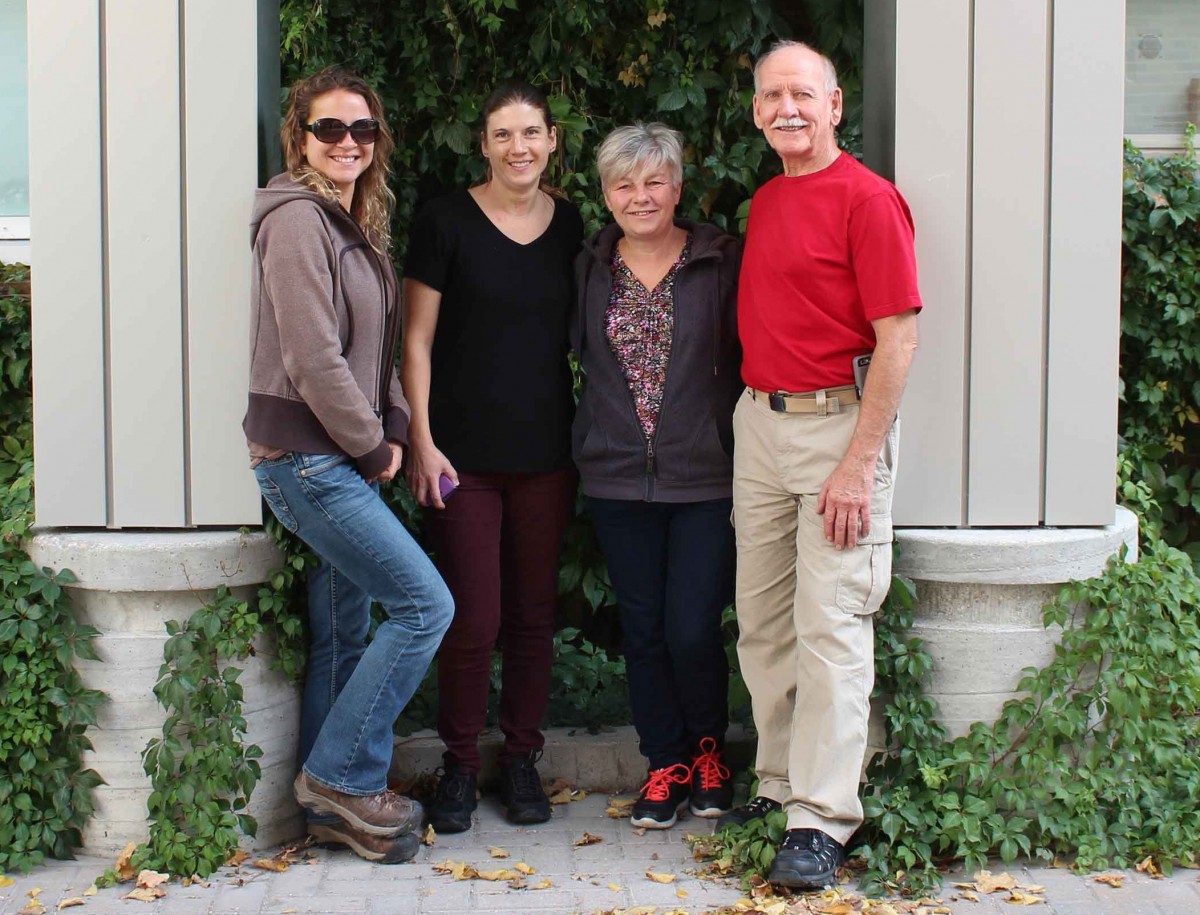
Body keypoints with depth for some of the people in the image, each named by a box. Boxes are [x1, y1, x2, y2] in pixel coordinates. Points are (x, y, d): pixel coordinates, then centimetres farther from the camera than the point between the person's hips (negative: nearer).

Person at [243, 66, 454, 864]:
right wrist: (371, 446, -11)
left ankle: (334, 804, 20)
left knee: (346, 635, 12)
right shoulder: (297, 219, -13)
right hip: (307, 458, -9)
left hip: (346, 461, 9)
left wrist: (393, 431, 4)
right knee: (425, 603, -11)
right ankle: (344, 776, 0)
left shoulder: (357, 225, 16)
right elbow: (314, 357, -19)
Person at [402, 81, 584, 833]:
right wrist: (422, 443, -9)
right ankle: (461, 766, 15)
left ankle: (523, 761, 23)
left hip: (546, 452, 3)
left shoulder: (570, 226, 7)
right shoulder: (448, 221, -3)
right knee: (472, 618, -3)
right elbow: (418, 339, -2)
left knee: (534, 614, 9)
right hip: (464, 453, -3)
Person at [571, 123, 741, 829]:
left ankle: (709, 747, 22)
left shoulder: (723, 262, -1)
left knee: (693, 630, -5)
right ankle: (667, 764, 24)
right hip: (618, 479, 3)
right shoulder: (591, 268, 8)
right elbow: (576, 356, 16)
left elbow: (750, 359, -1)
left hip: (706, 477, -3)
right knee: (643, 630, 8)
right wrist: (595, 441, 6)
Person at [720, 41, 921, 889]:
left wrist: (858, 462, -18)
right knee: (761, 621, 10)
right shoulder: (763, 202, 14)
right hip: (759, 421, 8)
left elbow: (898, 337, -14)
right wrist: (754, 414, 11)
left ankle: (820, 821, -2)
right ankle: (781, 782, 22)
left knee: (830, 628, -6)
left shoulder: (868, 199, -9)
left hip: (838, 422, -7)